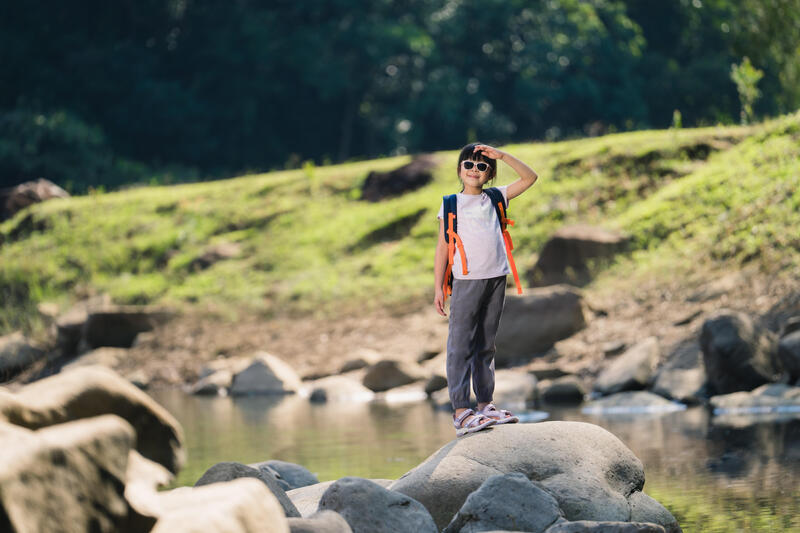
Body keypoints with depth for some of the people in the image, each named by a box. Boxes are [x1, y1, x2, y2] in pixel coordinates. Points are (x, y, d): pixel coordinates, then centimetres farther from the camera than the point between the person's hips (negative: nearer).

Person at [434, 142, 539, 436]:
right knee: (461, 346, -7)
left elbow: (529, 177, 14)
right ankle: (461, 411, -11)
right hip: (467, 280, -4)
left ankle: (485, 404, 14)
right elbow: (443, 247, 3)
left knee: (486, 346, 9)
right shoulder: (451, 204, 5)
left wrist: (501, 155, 3)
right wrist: (439, 287, -2)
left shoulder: (496, 198, 14)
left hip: (496, 279, 4)